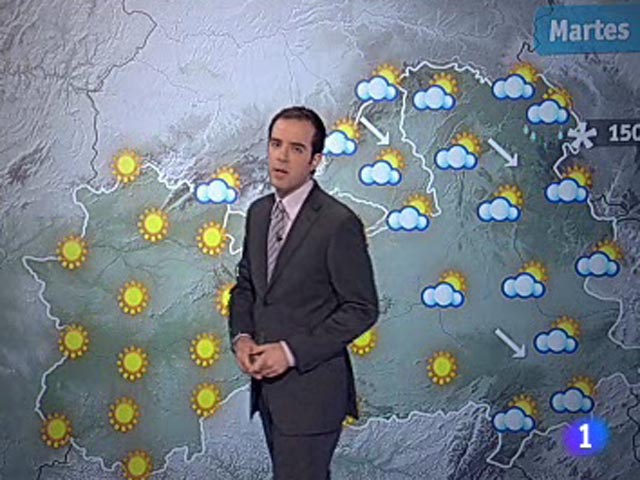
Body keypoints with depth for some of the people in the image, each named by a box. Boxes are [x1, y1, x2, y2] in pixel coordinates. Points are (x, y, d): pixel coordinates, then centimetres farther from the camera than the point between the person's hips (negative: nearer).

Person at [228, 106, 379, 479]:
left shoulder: (339, 223, -15)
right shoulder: (259, 212, 7)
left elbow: (362, 308, -14)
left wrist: (292, 351, -19)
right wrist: (241, 337, -3)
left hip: (311, 388, -7)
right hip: (266, 385, 7)